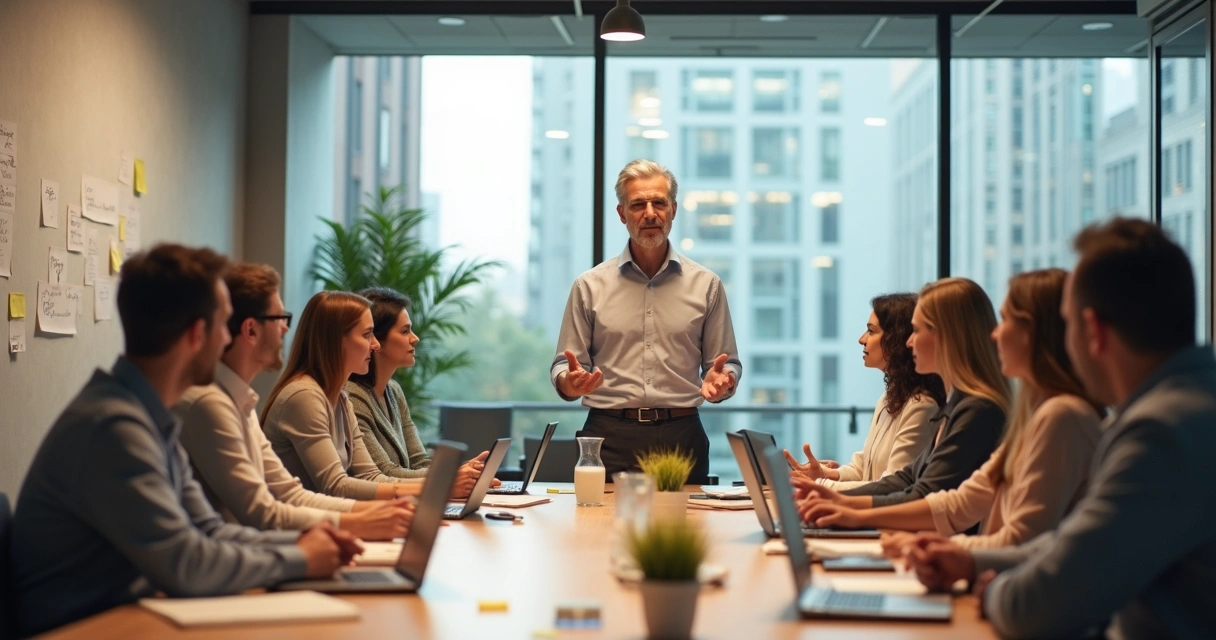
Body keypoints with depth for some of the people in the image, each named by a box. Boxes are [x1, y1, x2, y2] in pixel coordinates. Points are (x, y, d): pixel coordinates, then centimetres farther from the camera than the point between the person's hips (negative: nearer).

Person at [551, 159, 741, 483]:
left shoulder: (706, 285, 7)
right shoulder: (590, 286, 6)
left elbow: (728, 365, 11)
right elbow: (562, 368, 7)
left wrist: (720, 381, -12)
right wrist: (571, 382, -15)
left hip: (681, 437, 1)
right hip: (610, 437, 0)